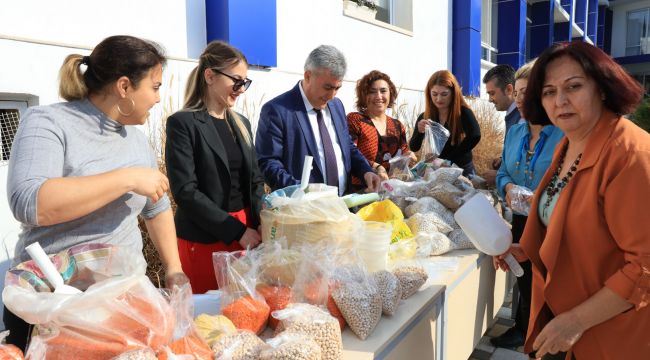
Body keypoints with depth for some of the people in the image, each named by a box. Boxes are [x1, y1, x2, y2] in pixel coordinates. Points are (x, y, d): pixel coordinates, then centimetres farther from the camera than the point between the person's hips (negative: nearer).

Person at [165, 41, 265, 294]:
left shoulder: (241, 123, 11)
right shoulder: (183, 123, -8)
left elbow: (255, 181, 12)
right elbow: (185, 191, -15)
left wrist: (262, 224, -6)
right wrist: (237, 231, -17)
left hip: (248, 232, 6)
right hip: (204, 239, -5)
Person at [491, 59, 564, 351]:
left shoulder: (567, 133, -16)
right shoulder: (515, 133, 6)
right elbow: (503, 173, 13)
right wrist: (508, 186, -9)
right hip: (521, 222, 6)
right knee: (524, 281, 20)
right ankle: (523, 329, 42)